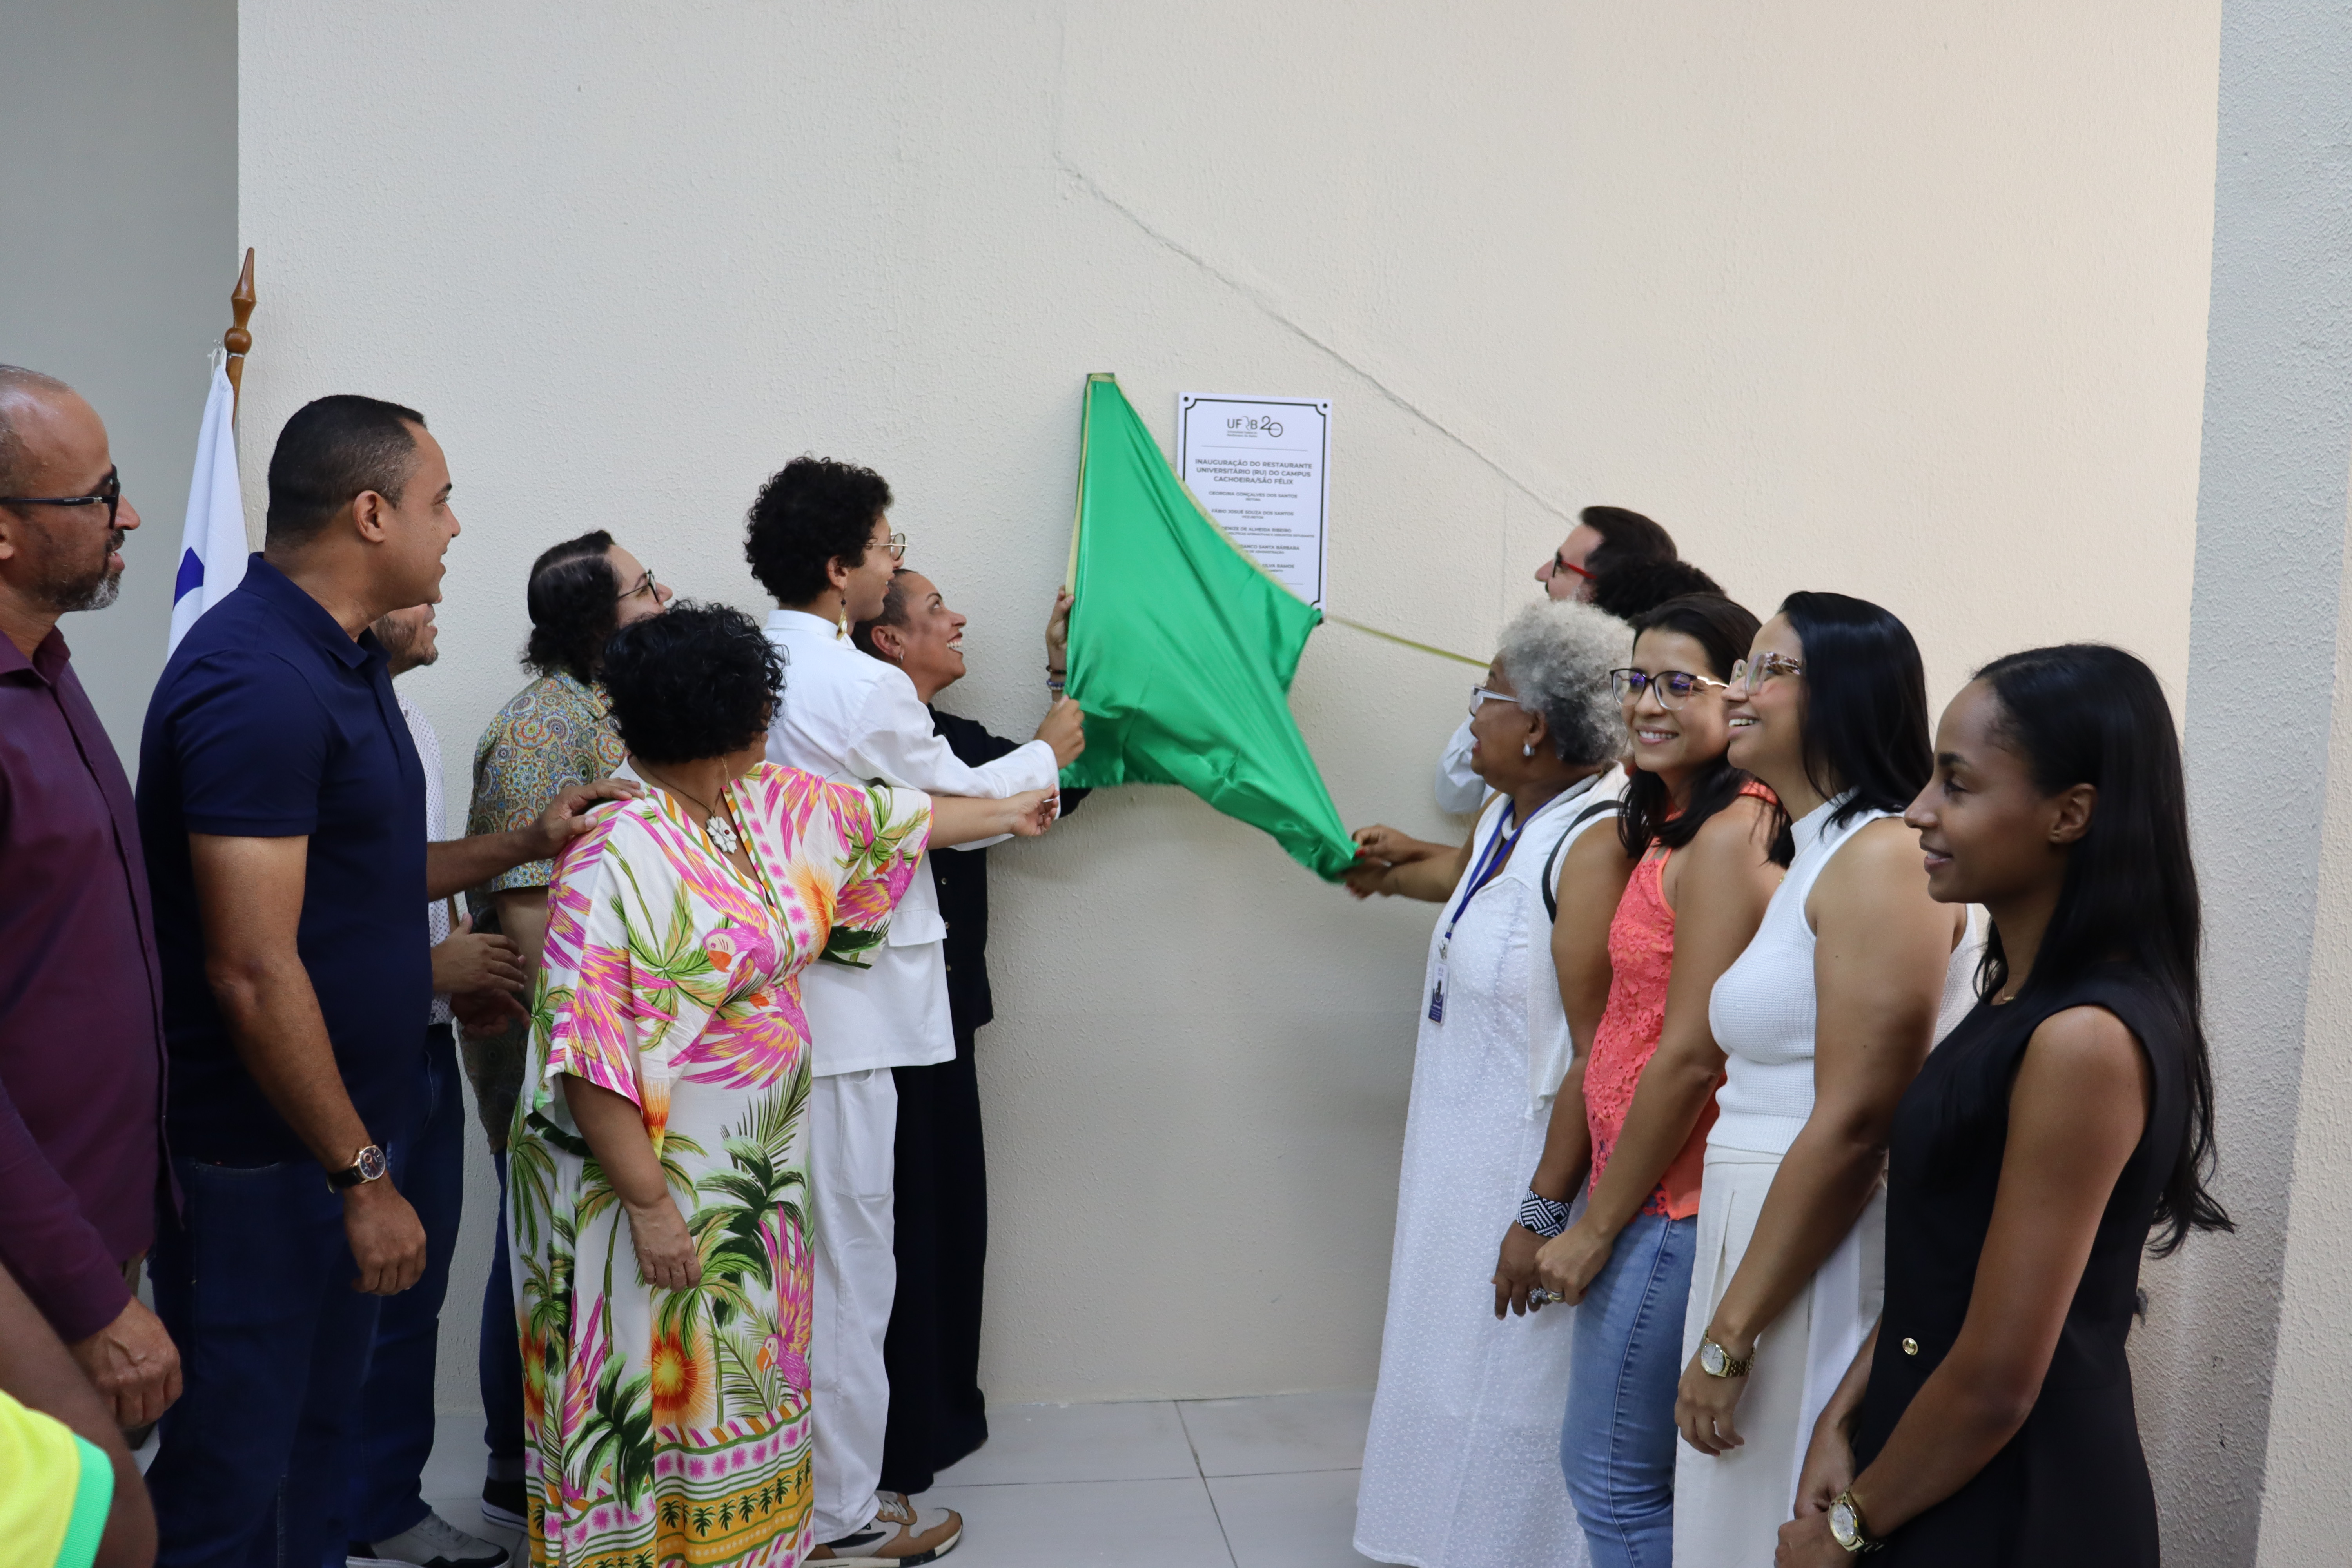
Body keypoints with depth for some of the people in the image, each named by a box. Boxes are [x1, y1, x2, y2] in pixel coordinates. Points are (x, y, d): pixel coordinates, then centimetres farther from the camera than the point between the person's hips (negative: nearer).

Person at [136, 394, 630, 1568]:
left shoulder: (342, 662, 10)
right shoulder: (259, 681, -21)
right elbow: (252, 970, -24)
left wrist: (525, 844, 12)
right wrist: (362, 1176, -20)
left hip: (345, 1129, 10)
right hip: (262, 1158, -10)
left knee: (320, 1437, 21)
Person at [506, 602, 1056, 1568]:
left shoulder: (770, 807, 4)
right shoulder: (615, 859, -22)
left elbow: (887, 820, 20)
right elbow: (592, 1057, -24)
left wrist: (1005, 815, 31)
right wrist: (648, 1205, -23)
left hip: (749, 1181, 8)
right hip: (651, 1181, -8)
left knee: (734, 1385, 18)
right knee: (646, 1397, 5)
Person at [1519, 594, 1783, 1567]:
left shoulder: (1728, 836, -18)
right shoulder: (1670, 825, 12)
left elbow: (1691, 1056, -21)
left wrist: (1593, 1228, -12)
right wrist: (1548, 1205, 16)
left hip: (1674, 1206, -9)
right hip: (1642, 1193, 9)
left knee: (1616, 1481, 3)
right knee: (1596, 1463, 19)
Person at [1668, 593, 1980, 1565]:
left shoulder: (1883, 858, -15)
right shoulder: (1812, 860, 15)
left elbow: (1853, 1126, -21)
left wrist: (1726, 1339, -17)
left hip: (1829, 1264, -9)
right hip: (1767, 1242, 9)